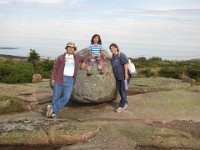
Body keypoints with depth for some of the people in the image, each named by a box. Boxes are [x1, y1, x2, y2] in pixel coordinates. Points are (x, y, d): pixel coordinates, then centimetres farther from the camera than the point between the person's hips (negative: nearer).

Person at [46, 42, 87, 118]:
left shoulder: (76, 57, 11)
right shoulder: (60, 57, 2)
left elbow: (85, 58, 27)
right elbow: (55, 68, 2)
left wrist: (84, 62, 6)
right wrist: (52, 79, -7)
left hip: (70, 80, 2)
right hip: (59, 79, -2)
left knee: (66, 98, -11)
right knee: (56, 97, 1)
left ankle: (52, 108, 3)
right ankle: (54, 112, 19)